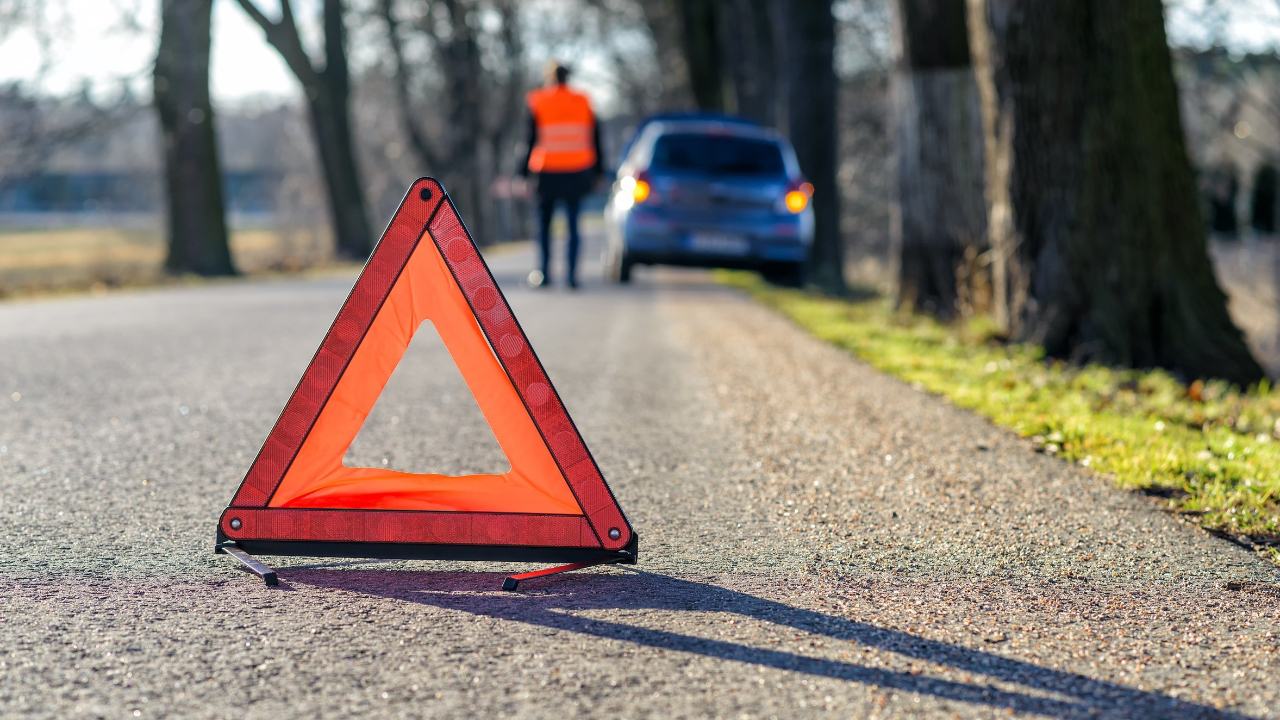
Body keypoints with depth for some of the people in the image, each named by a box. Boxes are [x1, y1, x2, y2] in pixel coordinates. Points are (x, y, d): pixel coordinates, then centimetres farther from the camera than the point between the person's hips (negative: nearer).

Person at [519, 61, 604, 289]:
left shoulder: (538, 102, -3)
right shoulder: (582, 102, 4)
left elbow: (530, 140, -4)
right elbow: (595, 139, 7)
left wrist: (524, 173, -1)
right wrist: (598, 171, 14)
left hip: (548, 174, -2)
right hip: (577, 174, 2)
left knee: (544, 223, 10)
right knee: (573, 224, 6)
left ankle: (544, 273, 2)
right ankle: (572, 274, -1)